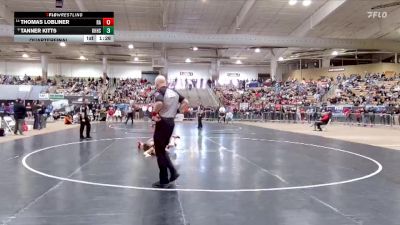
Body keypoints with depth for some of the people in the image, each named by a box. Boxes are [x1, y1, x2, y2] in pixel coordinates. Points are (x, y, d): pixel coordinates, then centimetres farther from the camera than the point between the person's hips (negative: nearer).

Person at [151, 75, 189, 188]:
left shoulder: (159, 92, -13)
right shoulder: (174, 92, 9)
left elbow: (159, 103, -33)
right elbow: (186, 102, 8)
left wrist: (154, 113, -17)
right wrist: (177, 111, 10)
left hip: (162, 123, -7)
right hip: (171, 122, 7)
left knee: (159, 152, 4)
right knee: (162, 150, 22)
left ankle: (164, 181, 9)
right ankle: (173, 172, 15)